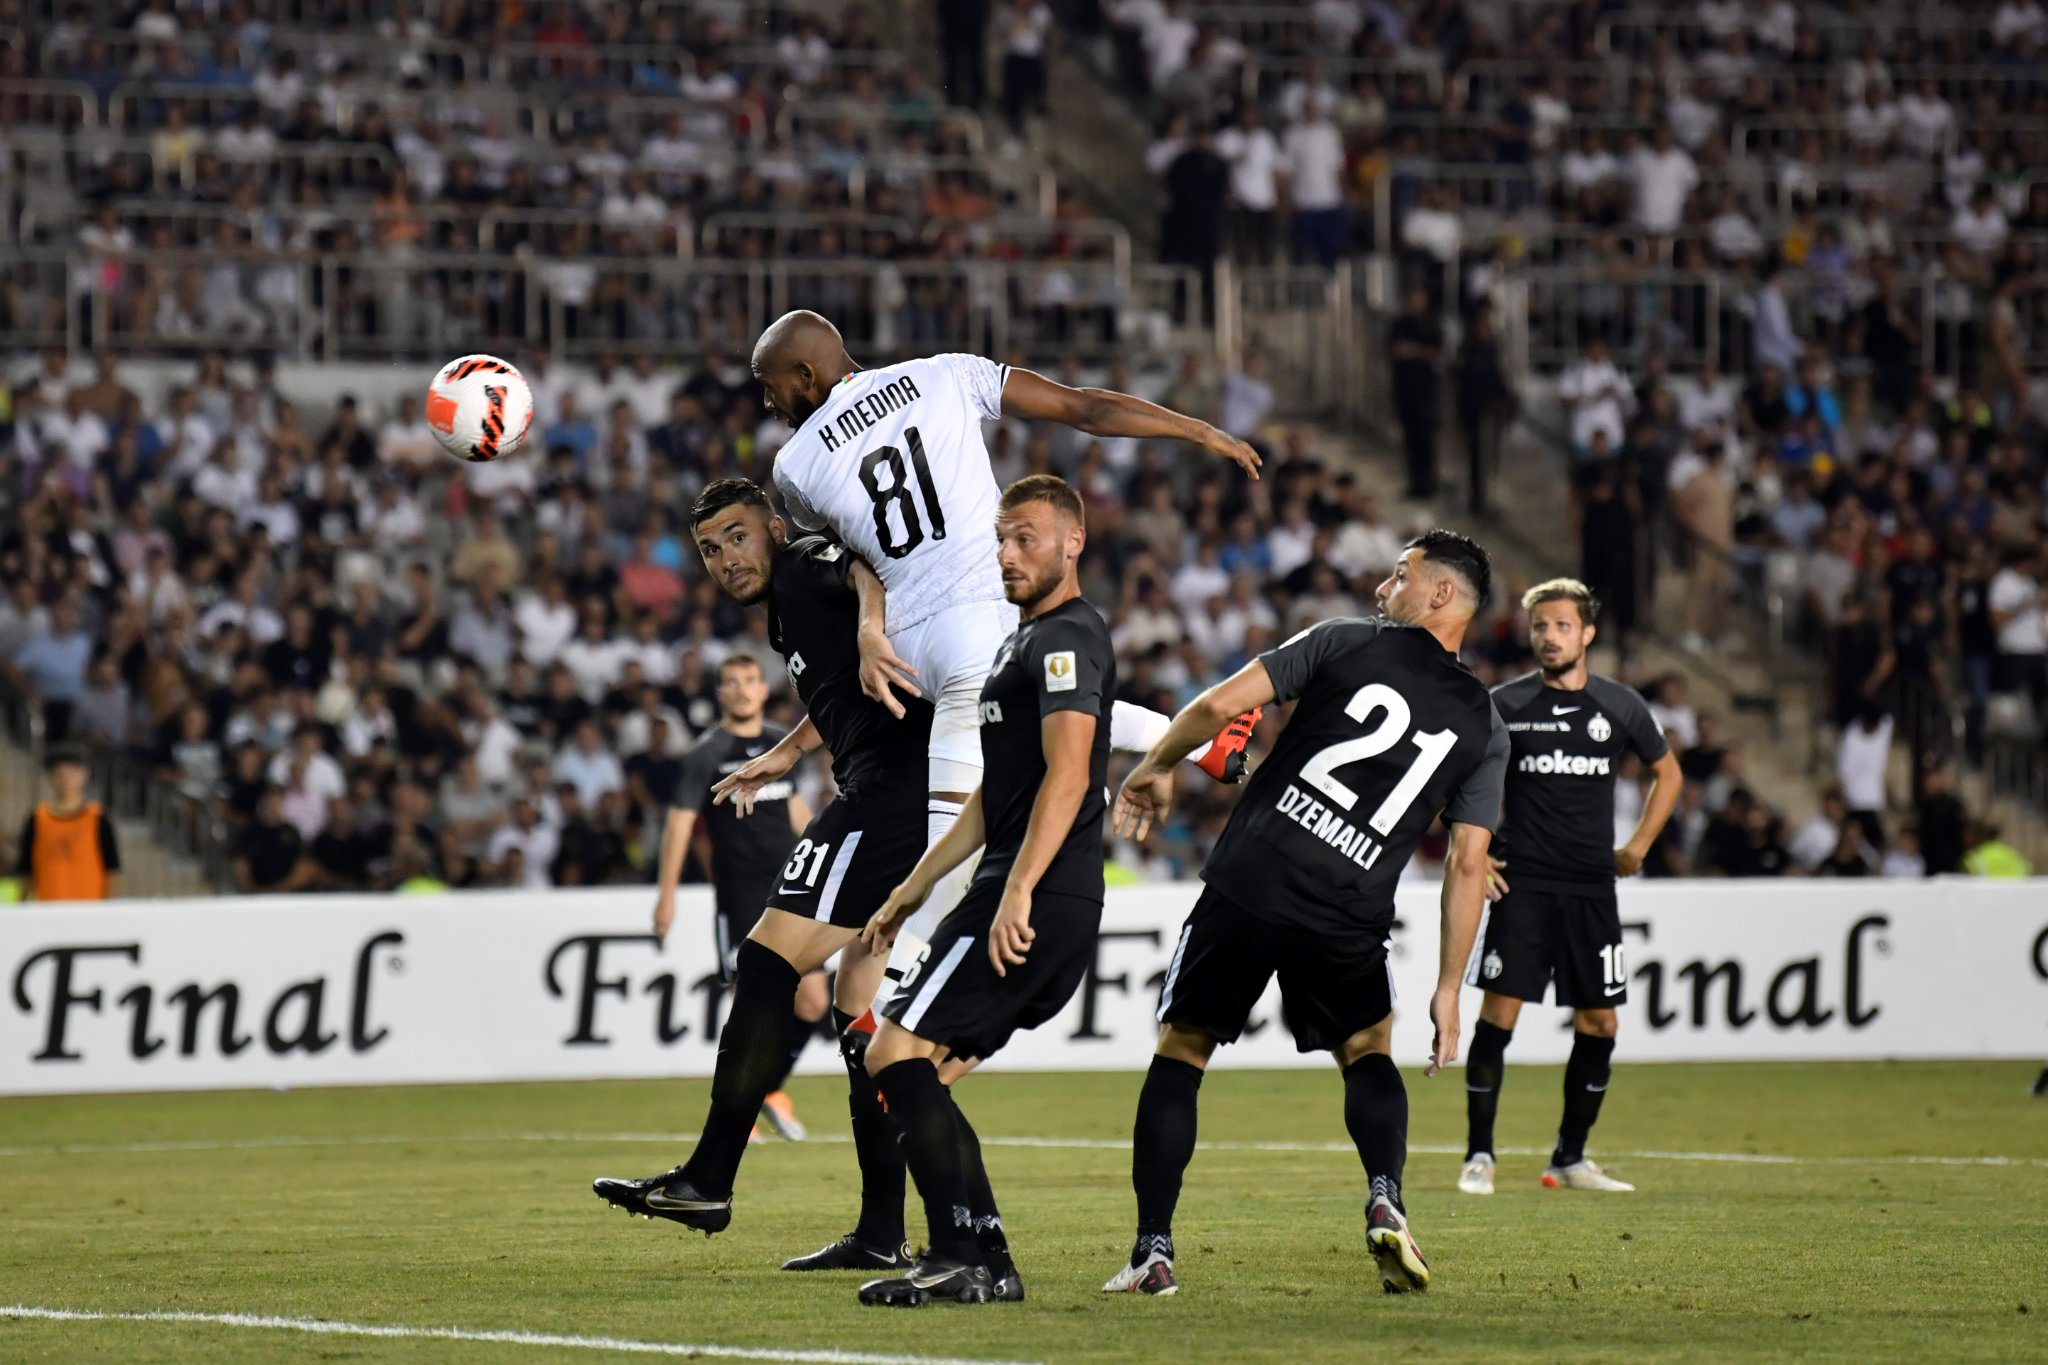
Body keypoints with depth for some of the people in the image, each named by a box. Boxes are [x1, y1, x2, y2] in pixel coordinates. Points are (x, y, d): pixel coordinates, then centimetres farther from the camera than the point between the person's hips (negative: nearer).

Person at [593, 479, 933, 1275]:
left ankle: (707, 1180, -9)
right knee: (861, 1012, 10)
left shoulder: (805, 567, -1)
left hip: (891, 787, -10)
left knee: (766, 964, -9)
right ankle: (882, 1236, 8)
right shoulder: (788, 613, 27)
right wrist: (781, 756, 58)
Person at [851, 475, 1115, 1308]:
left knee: (896, 1055, -13)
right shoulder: (1022, 644, 24)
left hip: (1035, 904, -10)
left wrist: (1018, 892, -29)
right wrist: (913, 889, 29)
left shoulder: (1067, 638, -10)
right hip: (1039, 906, 10)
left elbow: (1066, 775, -22)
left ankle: (961, 1258, -17)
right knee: (911, 1068, 10)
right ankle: (986, 1262, 7)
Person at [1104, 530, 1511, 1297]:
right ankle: (1385, 1204, 0)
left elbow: (1222, 703, -1)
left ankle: (1153, 1253, 8)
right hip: (1346, 917, 2)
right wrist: (1448, 990, 12)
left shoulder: (1346, 643, 4)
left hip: (1249, 881, -2)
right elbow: (1468, 866, 6)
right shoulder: (1482, 728, 9)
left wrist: (1156, 768, 16)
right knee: (1368, 1052, 25)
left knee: (1180, 1052, 13)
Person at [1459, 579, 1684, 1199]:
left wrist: (1638, 845, 12)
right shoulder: (1505, 704, 0)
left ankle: (1570, 1159, 16)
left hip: (1592, 887, 3)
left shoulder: (1621, 705, 5)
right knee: (1498, 1011, -11)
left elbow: (1668, 773, 20)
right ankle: (1478, 1157, -6)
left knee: (1598, 1022, 3)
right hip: (1522, 884, -3)